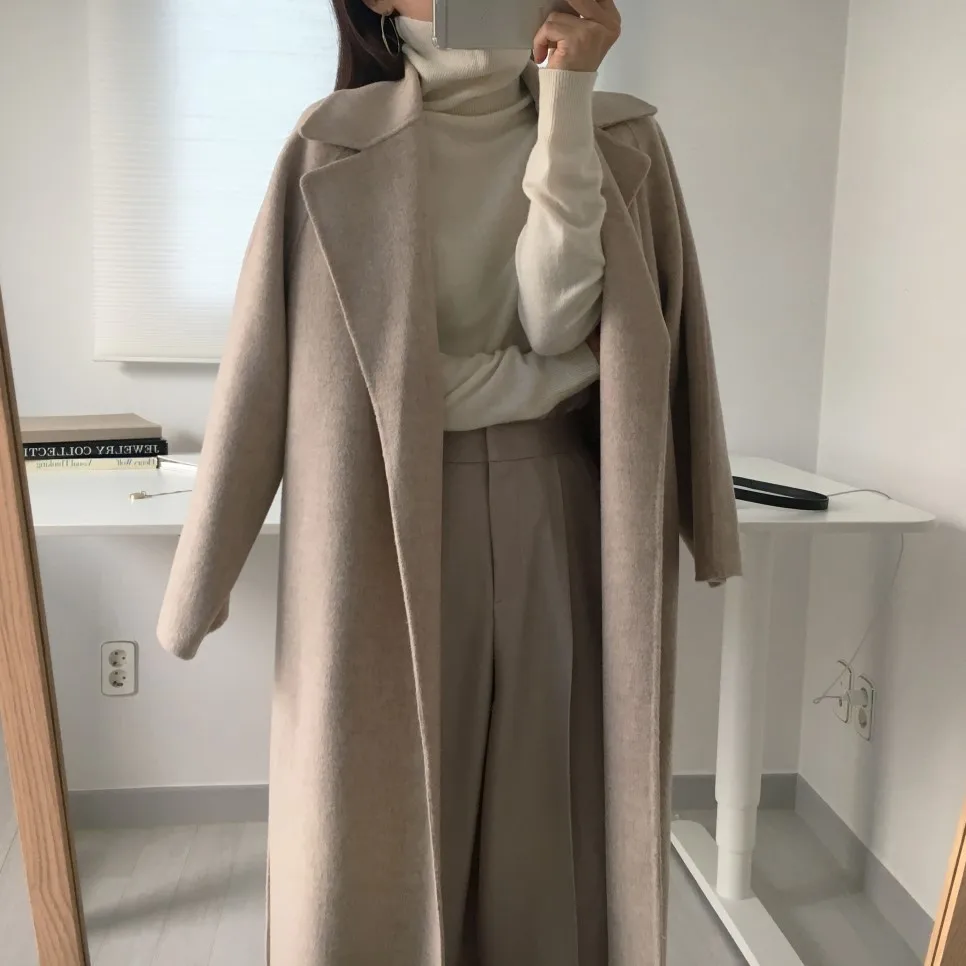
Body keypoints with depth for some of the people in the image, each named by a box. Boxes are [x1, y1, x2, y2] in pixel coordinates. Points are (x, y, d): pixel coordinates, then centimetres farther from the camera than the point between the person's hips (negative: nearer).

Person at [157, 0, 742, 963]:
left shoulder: (618, 138, 5)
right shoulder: (337, 147, -1)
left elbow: (564, 322, -11)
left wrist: (566, 104, -12)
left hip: (556, 524, 2)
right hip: (387, 528, -1)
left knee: (545, 803, 11)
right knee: (380, 811, 7)